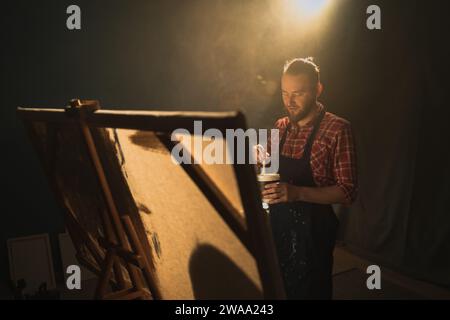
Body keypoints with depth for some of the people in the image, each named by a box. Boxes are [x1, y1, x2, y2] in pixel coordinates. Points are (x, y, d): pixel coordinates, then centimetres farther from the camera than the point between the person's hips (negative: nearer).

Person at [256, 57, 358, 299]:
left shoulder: (337, 129, -14)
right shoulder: (281, 126, 5)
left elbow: (347, 191, -16)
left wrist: (297, 192, -30)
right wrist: (262, 162, -7)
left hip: (313, 230, -5)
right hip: (278, 225, 5)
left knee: (312, 292, 10)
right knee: (285, 289, 19)